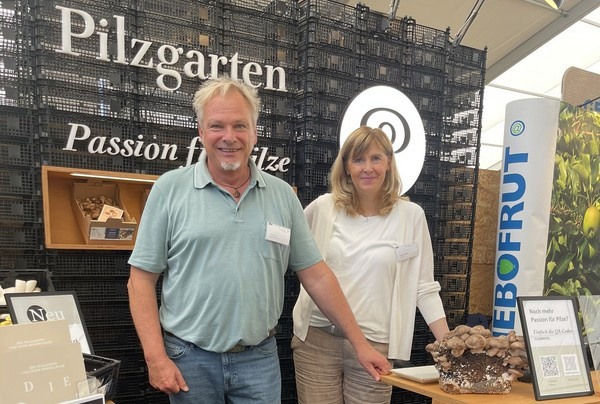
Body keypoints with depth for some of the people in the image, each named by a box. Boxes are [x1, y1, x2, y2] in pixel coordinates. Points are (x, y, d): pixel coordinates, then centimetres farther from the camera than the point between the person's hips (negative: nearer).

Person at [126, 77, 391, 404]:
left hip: (260, 358, 2)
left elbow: (316, 275, 3)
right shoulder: (170, 188, -5)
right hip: (189, 358, -1)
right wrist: (156, 358, -10)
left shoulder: (283, 195, 1)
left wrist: (359, 343, 4)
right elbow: (142, 279, -4)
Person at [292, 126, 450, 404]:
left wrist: (447, 343, -6)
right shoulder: (322, 208, 0)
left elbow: (424, 287, -1)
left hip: (374, 344, -1)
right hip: (316, 339, 1)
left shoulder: (411, 215, -3)